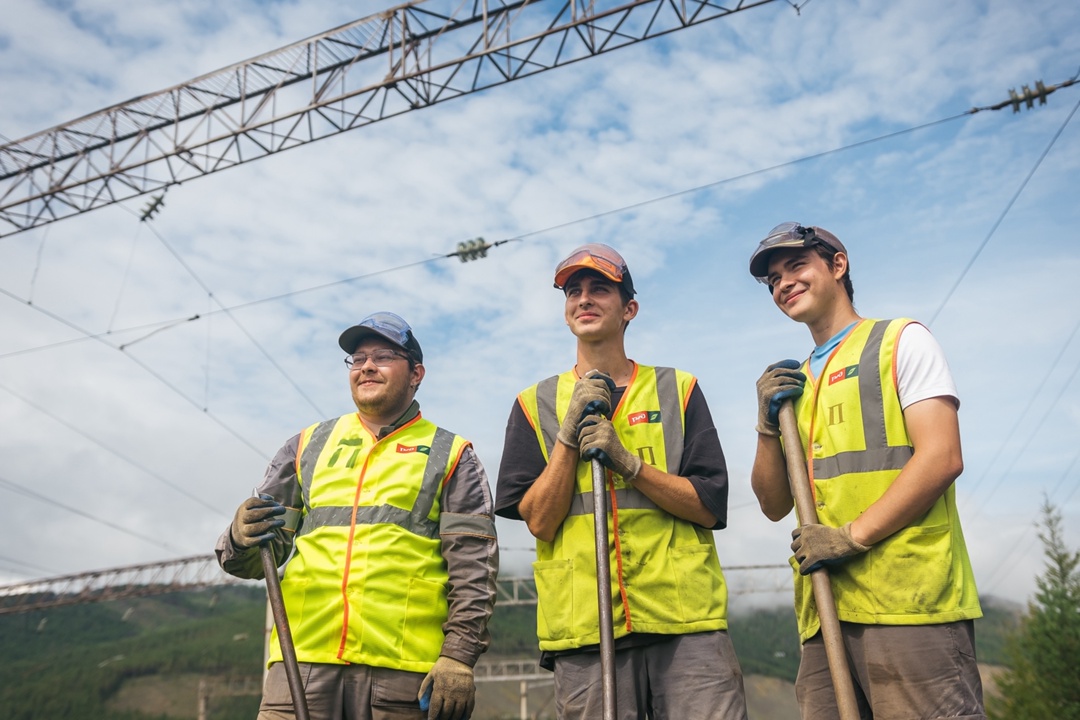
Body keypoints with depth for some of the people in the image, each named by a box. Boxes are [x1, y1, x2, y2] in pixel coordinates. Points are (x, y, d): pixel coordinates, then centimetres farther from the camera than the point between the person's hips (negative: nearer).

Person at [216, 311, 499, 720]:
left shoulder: (451, 457, 8)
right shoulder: (307, 447, 17)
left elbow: (473, 570, 1)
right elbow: (256, 554, 16)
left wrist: (458, 656, -9)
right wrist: (243, 538, -7)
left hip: (402, 670, -2)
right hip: (302, 660, 2)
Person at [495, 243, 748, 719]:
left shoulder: (677, 390, 10)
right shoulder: (536, 404, 11)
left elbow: (710, 507, 2)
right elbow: (539, 521, 1)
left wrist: (627, 462, -11)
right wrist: (569, 432, -8)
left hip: (687, 621, 0)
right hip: (583, 625, 0)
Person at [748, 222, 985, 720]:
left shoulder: (901, 341, 5)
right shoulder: (794, 382, 21)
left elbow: (942, 458, -8)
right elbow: (775, 506, 17)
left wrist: (851, 536, -14)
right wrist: (768, 424, 3)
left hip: (909, 600, -5)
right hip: (824, 609, 5)